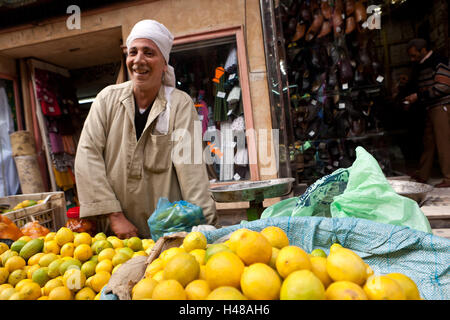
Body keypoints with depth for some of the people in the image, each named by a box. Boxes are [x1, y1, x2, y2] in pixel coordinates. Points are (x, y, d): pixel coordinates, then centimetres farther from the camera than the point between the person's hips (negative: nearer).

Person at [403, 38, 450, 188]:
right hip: (430, 108, 9)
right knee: (428, 143, 11)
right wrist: (412, 100, 9)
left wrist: (418, 96, -16)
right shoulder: (420, 66, 19)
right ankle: (422, 175, 18)